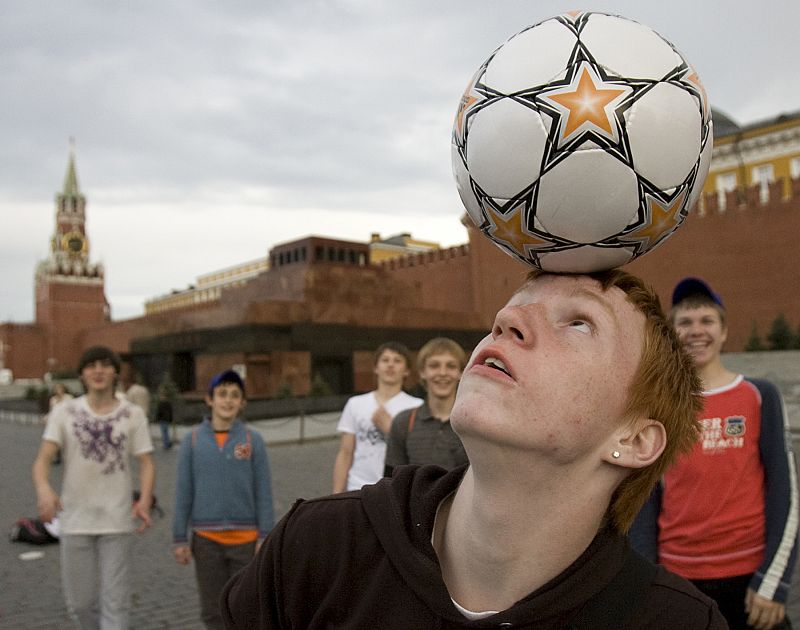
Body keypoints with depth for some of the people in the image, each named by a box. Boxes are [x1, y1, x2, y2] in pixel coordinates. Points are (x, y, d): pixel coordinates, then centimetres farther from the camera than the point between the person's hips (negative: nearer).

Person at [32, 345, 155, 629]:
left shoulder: (133, 414, -1)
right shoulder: (64, 412, -1)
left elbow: (146, 463, -3)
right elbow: (42, 459, -10)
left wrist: (145, 500, -22)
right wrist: (44, 489, -32)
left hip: (117, 521, -1)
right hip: (75, 520, 1)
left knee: (115, 601, 1)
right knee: (80, 603, 11)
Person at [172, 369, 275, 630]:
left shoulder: (253, 440, -4)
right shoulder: (193, 440, -2)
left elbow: (263, 493, -2)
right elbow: (183, 493, 1)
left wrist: (265, 537, -5)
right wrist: (180, 538, 0)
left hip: (245, 538, -1)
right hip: (206, 538, 1)